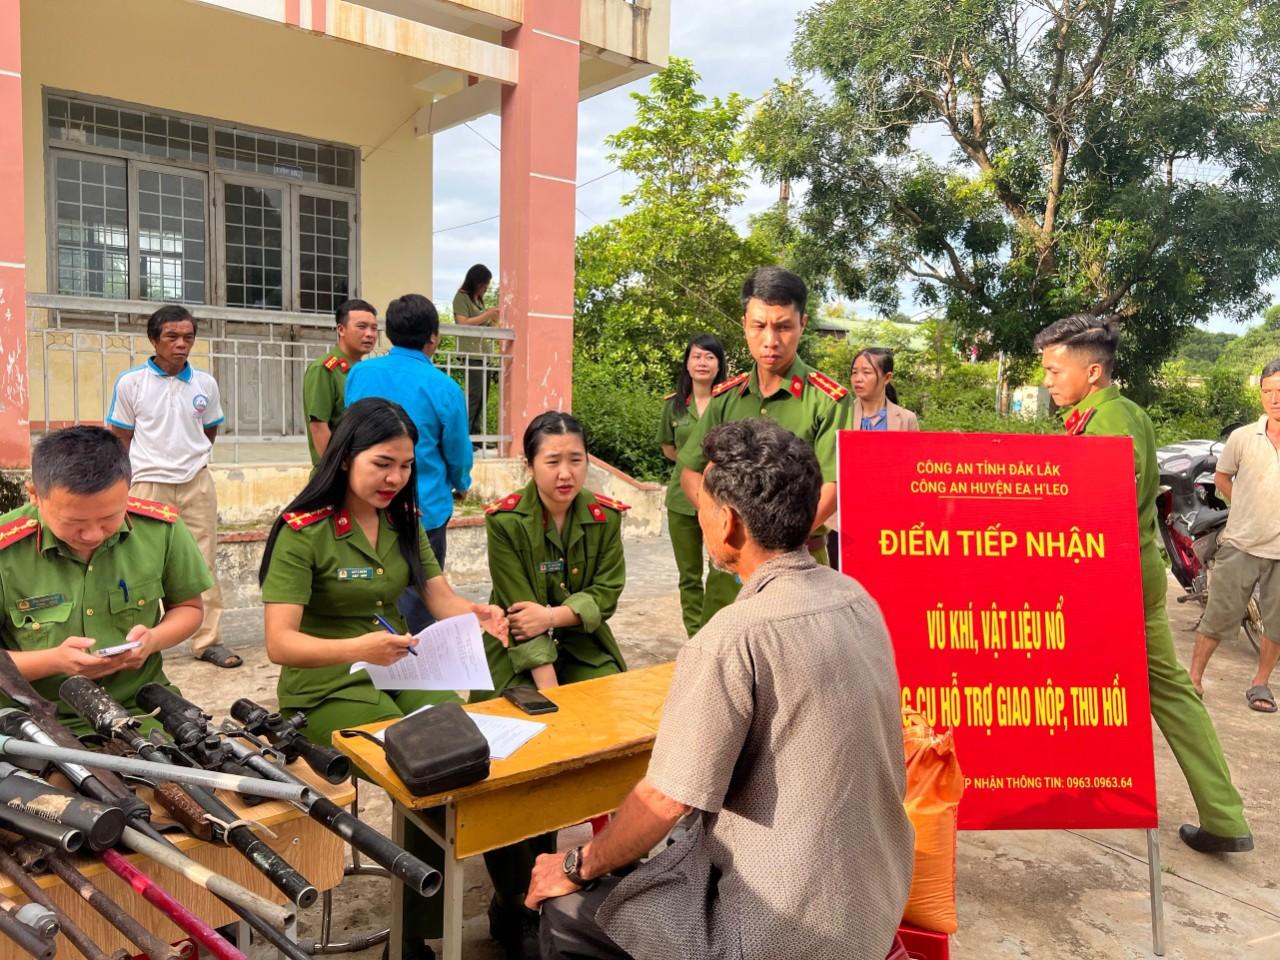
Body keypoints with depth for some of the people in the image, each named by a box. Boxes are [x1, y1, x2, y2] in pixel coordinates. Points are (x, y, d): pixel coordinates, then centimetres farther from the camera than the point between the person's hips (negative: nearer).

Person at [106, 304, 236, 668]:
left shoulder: (205, 383, 4)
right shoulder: (130, 382, -4)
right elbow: (121, 439, 3)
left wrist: (189, 461, 13)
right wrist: (154, 464, 5)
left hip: (197, 483, 2)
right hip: (148, 485, -2)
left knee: (203, 564, 4)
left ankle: (208, 641, 12)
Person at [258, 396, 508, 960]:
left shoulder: (403, 521, 5)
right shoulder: (303, 531, -14)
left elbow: (441, 600, 2)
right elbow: (279, 643, -21)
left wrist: (478, 615, -22)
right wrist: (358, 648, -39)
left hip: (400, 672, 5)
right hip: (325, 688, -5)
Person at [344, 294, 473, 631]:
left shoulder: (359, 374, -1)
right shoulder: (444, 388, -12)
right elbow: (458, 455, -2)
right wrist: (461, 485, 20)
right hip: (423, 511, -4)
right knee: (416, 605, 6)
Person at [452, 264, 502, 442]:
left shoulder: (479, 299, 21)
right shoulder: (461, 297, -2)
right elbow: (463, 323, -12)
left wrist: (493, 319, 7)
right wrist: (487, 315, -9)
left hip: (483, 352, 8)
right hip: (470, 353, -8)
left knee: (481, 395, 3)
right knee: (473, 394, -14)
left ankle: (476, 434, 5)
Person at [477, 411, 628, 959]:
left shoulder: (605, 516, -5)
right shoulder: (505, 520, -15)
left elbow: (607, 594, -5)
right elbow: (518, 614, -18)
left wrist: (553, 614, -23)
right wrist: (548, 692, -26)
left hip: (583, 647, 3)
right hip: (519, 654, -3)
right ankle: (516, 904, -2)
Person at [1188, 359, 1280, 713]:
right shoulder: (1242, 438, -2)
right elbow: (1221, 477, 12)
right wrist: (1247, 508, 7)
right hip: (1240, 546, -1)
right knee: (1218, 616, 3)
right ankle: (1194, 676, 15)